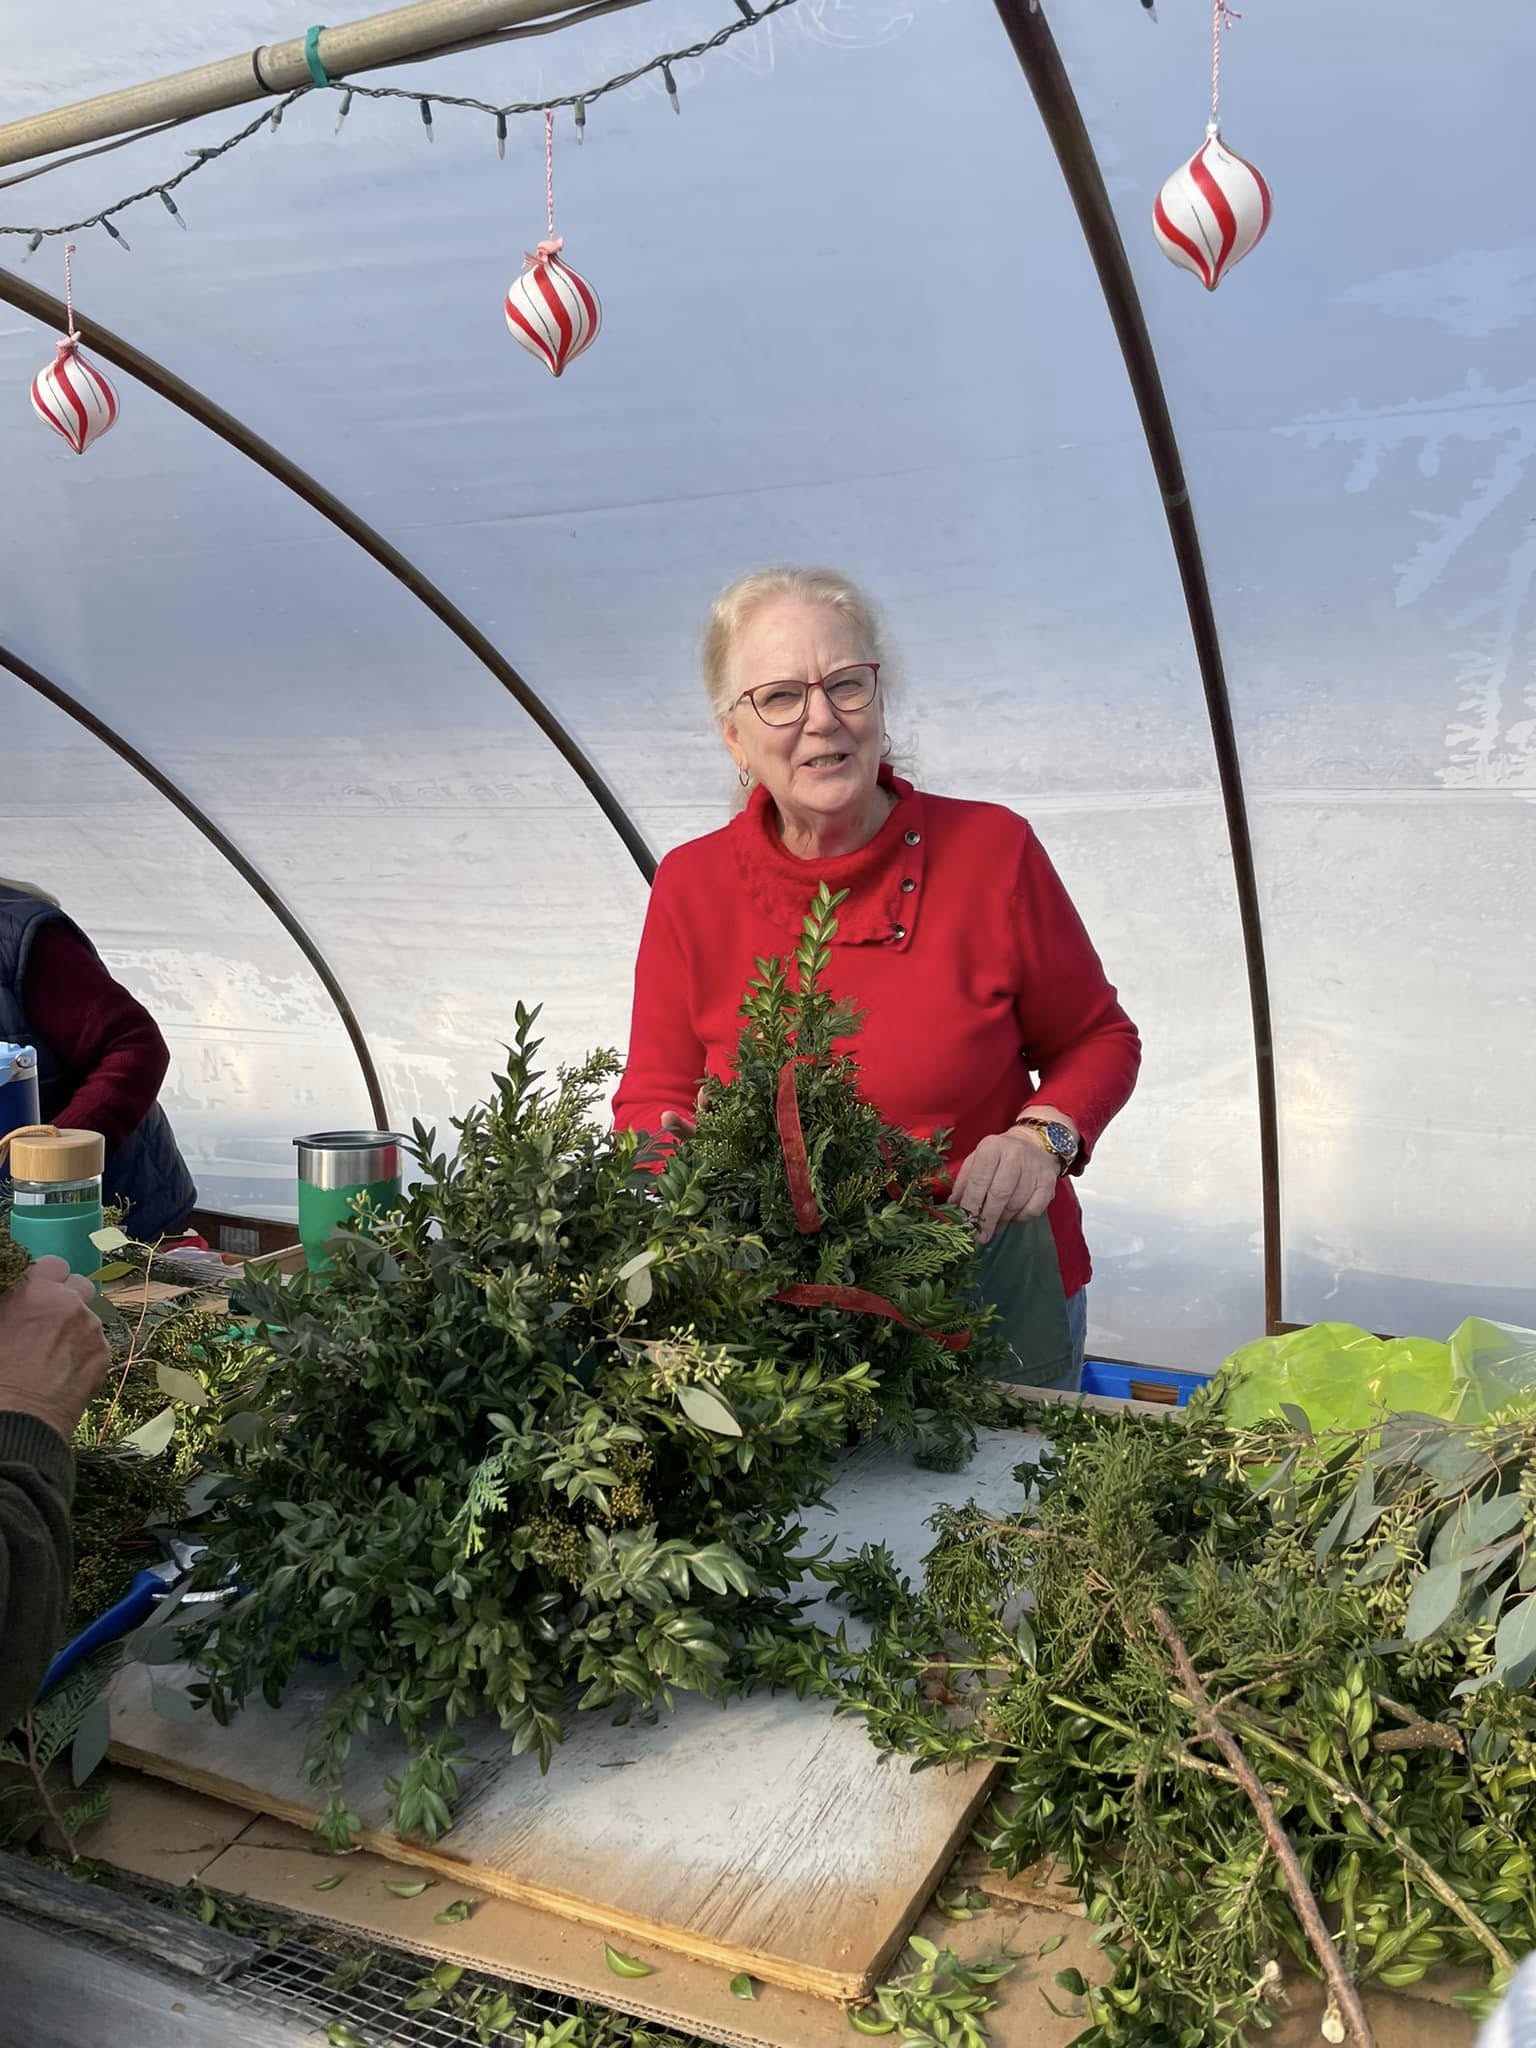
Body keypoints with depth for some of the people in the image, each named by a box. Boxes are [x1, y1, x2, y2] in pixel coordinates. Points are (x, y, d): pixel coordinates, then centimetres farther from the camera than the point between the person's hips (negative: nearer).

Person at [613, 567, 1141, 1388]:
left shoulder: (992, 849, -11)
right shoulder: (690, 886, -7)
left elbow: (1098, 1040, 2)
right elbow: (652, 1101, 1)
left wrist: (1044, 1134, -17)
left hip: (998, 1287, 0)